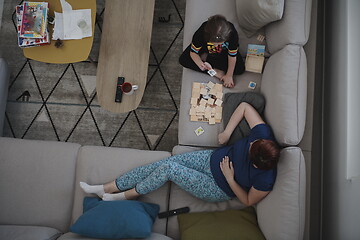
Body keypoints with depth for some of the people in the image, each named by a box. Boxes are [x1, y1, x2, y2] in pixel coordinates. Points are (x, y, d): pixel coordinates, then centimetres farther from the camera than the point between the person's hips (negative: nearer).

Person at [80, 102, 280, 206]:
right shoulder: (264, 135, -19)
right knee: (164, 163, -8)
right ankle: (104, 189, 5)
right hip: (213, 159, 5)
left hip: (218, 190, -5)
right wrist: (227, 132, -13)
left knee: (168, 168, -23)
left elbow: (248, 201, -12)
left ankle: (126, 195, 6)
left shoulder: (265, 180, -28)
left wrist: (230, 179, -22)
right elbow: (244, 106, -10)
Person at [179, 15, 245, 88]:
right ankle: (216, 72, -15)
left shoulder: (232, 34, -39)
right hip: (205, 48, 0)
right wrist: (200, 64, -47)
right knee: (183, 60, -19)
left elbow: (232, 56, -24)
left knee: (240, 69, -19)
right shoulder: (201, 33, -39)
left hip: (223, 51, 1)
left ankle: (206, 58, -7)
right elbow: (193, 52, -26)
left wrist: (229, 76, -19)